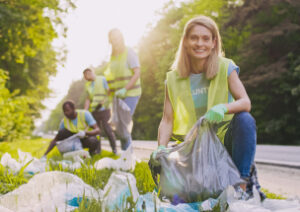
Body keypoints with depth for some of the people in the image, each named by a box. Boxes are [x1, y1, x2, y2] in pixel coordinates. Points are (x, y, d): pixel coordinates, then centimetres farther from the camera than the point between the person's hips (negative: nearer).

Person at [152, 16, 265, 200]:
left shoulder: (225, 68, -3)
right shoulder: (174, 79, 0)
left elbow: (246, 103, -14)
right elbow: (167, 120, -3)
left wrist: (223, 108, -36)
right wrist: (161, 148, -21)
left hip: (226, 137, -2)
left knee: (245, 120, -33)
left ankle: (242, 183, -22)